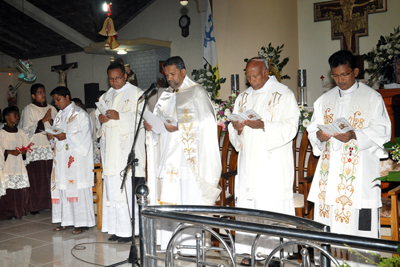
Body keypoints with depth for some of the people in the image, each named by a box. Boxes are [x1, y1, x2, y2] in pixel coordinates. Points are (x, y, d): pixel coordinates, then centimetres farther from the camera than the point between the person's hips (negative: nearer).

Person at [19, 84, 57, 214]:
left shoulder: (52, 109, 14)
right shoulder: (28, 109, 2)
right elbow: (27, 130, -6)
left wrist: (50, 120, -6)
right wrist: (43, 120, -11)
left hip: (50, 148, 4)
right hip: (35, 149, -3)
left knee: (51, 177, -1)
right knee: (36, 178, -3)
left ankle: (51, 203, 7)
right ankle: (35, 206, 5)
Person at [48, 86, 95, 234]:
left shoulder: (80, 114, -5)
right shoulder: (59, 116, 19)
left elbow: (84, 135, -12)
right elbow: (57, 133, 22)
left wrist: (66, 137, -21)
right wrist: (52, 136, 0)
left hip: (76, 159, -8)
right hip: (62, 158, 8)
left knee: (78, 189, -6)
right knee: (63, 188, 7)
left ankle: (83, 222, 0)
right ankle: (67, 221, 14)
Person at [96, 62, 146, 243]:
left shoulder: (136, 94, 3)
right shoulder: (105, 97, 21)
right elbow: (97, 116, 22)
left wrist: (120, 116, -19)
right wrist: (101, 118, -1)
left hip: (128, 148, -6)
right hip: (110, 150, 6)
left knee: (128, 189, -10)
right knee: (111, 187, 3)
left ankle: (130, 230, -5)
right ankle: (117, 229, 9)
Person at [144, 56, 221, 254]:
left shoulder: (197, 92, -1)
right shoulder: (166, 96, 20)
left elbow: (205, 123, -11)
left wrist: (179, 127, -20)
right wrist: (150, 125, -3)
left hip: (187, 157, -6)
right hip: (168, 156, 6)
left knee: (188, 199, -8)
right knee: (167, 199, 4)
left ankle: (190, 244, 0)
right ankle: (168, 241, 12)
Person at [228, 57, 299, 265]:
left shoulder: (283, 94, -1)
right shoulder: (243, 97, 17)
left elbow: (290, 127, -10)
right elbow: (233, 128, 18)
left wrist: (262, 125, -22)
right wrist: (236, 127, -6)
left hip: (273, 162, -5)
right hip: (249, 160, 5)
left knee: (274, 203, -6)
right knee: (248, 203, 4)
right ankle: (250, 250, 12)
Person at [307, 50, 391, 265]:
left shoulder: (372, 97, 3)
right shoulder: (325, 100, 16)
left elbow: (382, 132, -3)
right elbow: (313, 128, 16)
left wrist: (354, 135, -19)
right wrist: (319, 135, -7)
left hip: (359, 172, -4)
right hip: (330, 171, 4)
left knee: (359, 222, -6)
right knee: (328, 221, 4)